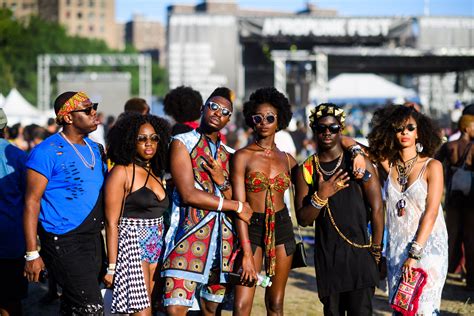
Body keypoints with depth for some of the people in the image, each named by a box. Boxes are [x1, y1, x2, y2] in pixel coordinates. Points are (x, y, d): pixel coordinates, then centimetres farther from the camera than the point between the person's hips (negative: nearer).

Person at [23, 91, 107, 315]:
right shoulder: (47, 152, -11)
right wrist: (32, 254, -16)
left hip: (94, 240, 8)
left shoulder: (96, 149, 13)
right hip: (64, 243, -8)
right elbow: (32, 202, -12)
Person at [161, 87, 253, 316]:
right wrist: (236, 206, -2)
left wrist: (221, 180, -8)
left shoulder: (227, 154, 18)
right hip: (190, 235, -5)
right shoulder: (182, 143, 2)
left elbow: (241, 206, 12)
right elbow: (189, 195, -9)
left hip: (223, 238, 5)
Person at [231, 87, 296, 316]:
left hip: (281, 227, 4)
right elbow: (238, 205, -10)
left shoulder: (287, 159, 9)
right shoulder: (243, 156, -4)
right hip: (251, 228, -4)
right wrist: (247, 252, -16)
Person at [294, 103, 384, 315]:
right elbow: (302, 220, 4)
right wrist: (321, 196, -13)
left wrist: (376, 251, -2)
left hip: (358, 252, -3)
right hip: (326, 257, 3)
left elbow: (377, 209, -1)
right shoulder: (306, 170, 6)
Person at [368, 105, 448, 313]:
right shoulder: (390, 164, 5)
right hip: (396, 248, 4)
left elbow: (431, 213, -11)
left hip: (427, 247, -4)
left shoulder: (432, 166, -4)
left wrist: (414, 254, -17)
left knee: (424, 308, -10)